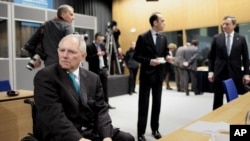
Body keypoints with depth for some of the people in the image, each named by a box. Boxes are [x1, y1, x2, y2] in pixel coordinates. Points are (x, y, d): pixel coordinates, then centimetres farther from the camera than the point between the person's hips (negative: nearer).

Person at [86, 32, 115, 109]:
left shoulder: (102, 45, 12)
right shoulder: (89, 46, -8)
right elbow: (87, 58, -14)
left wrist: (106, 67, 14)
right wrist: (97, 55, -23)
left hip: (103, 69, 6)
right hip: (95, 70, -6)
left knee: (105, 88, 9)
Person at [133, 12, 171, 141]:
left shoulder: (163, 38, 9)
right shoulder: (143, 37, -9)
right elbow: (136, 56, -9)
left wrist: (167, 57, -6)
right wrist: (149, 61, -23)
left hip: (159, 75, 6)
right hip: (146, 75, -5)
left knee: (157, 103, 14)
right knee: (143, 105, 2)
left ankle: (155, 129, 29)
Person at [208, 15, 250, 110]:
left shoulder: (241, 39, 4)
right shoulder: (216, 38, 3)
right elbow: (211, 57, 4)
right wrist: (210, 71, -3)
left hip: (234, 73, 0)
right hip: (219, 73, 0)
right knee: (218, 99, 7)